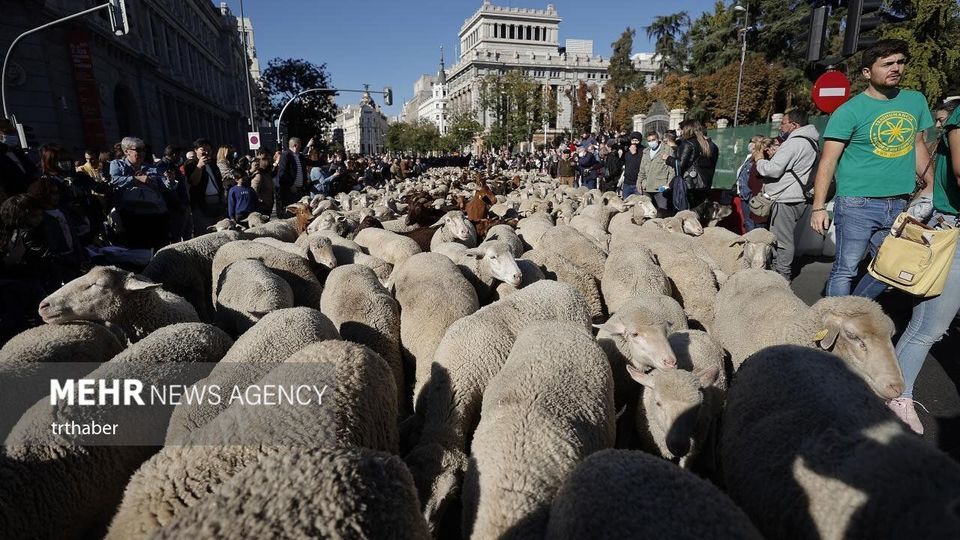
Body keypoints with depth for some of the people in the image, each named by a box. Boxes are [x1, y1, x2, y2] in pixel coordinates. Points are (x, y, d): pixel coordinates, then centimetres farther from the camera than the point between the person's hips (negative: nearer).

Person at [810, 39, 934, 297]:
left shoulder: (916, 101, 11)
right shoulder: (849, 111, -7)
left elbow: (918, 146, 20)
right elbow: (827, 162, -11)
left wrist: (931, 186, 13)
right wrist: (818, 207, -18)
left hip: (899, 205, 6)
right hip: (857, 205, -6)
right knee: (845, 270, -4)